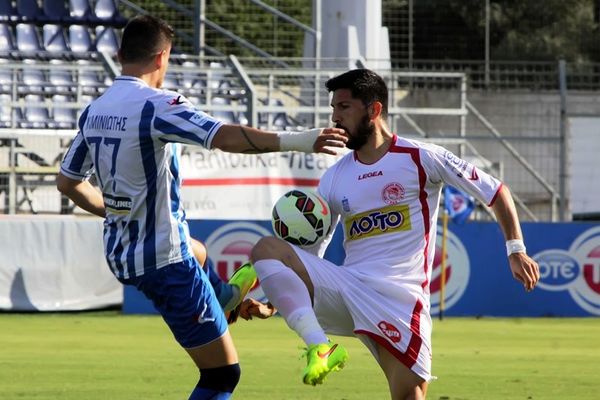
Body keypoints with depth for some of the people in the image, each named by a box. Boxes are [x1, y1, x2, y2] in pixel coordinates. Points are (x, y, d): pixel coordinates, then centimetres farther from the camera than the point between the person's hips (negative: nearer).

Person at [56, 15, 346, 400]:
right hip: (164, 259, -9)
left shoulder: (93, 112, 4)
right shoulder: (156, 106, -21)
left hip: (120, 253, 9)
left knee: (196, 253, 44)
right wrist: (297, 140, -40)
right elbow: (226, 137, -35)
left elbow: (67, 181, 16)